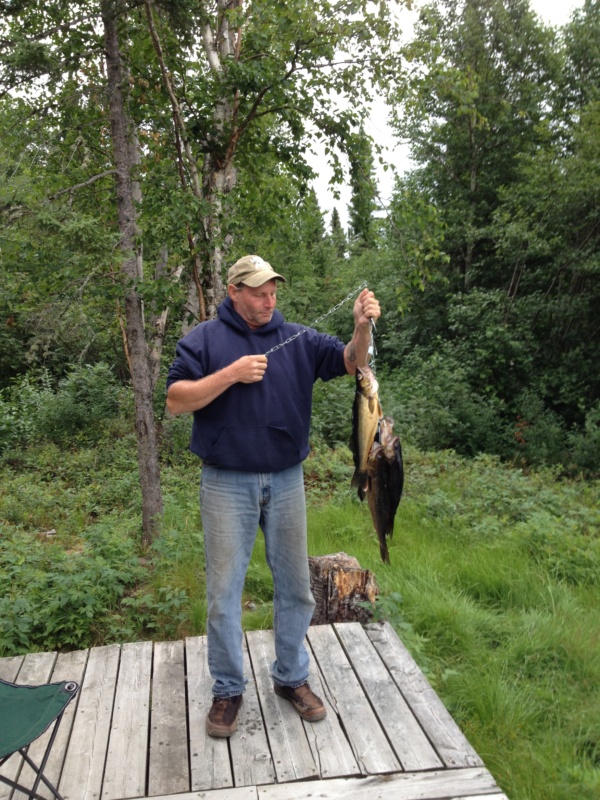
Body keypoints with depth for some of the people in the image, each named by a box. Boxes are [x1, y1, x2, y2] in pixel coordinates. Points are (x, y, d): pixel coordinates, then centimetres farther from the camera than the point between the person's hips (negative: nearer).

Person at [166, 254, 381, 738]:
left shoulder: (297, 338, 6)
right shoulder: (205, 339, 0)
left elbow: (351, 363, -2)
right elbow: (175, 401, -8)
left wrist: (363, 328, -21)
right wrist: (230, 375, -18)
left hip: (286, 480, 3)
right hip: (227, 484, -2)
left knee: (295, 587, 12)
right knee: (224, 592, 6)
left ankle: (292, 678, 31)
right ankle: (228, 689, 24)